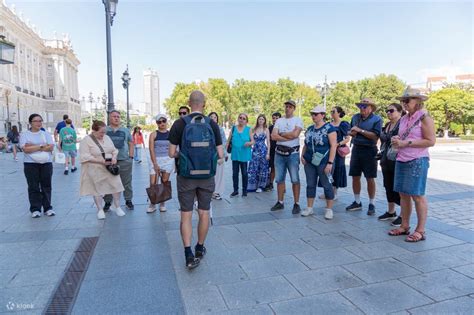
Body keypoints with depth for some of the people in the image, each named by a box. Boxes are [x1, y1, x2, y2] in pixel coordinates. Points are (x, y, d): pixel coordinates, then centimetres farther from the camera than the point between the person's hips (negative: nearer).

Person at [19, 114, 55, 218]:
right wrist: (42, 146, -11)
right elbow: (25, 149, -12)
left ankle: (48, 208, 14)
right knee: (33, 187, 3)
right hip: (31, 164, -2)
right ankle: (35, 209, 11)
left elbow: (51, 147, -5)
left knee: (46, 186, 6)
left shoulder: (46, 134, 8)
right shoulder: (24, 134, 2)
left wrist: (33, 146, -10)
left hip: (46, 163, 2)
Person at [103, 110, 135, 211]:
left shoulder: (125, 130, 11)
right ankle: (107, 202, 17)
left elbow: (131, 144, 12)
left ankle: (128, 201, 18)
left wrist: (131, 157, 5)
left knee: (127, 183, 7)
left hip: (125, 161, 1)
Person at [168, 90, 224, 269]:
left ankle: (189, 255, 3)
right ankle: (200, 249, 29)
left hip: (186, 176, -1)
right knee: (204, 212, 15)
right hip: (207, 176, 1)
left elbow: (172, 153, -6)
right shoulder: (212, 124, -3)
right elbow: (220, 156, -4)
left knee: (186, 215, 8)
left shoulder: (180, 124, -7)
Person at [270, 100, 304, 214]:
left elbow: (295, 134, -18)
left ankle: (296, 204, 9)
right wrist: (289, 137, -11)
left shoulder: (298, 120, 1)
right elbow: (273, 136, -4)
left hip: (293, 153, -4)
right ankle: (280, 202, 21)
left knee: (295, 180, 0)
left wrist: (281, 134, -5)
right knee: (279, 179, 10)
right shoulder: (279, 121, 11)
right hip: (279, 153, 4)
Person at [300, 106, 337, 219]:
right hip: (309, 162, 6)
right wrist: (302, 155, 2)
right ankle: (309, 208, 20)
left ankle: (329, 209, 14)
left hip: (323, 163, -6)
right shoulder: (310, 129, 11)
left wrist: (330, 163, -18)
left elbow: (333, 146, -12)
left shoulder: (329, 128, -8)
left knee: (327, 185, 3)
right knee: (310, 185, 10)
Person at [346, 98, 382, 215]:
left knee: (370, 178, 2)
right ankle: (357, 202, 24)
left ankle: (372, 204, 16)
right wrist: (352, 133, -4)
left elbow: (375, 136, -17)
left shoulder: (377, 119, -7)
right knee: (355, 176, 9)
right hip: (356, 149, 5)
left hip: (369, 150, -5)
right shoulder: (355, 117, 9)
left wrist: (360, 130, -18)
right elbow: (350, 132, 19)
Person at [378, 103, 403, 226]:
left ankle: (403, 215, 11)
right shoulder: (387, 125, 14)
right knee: (388, 186, 15)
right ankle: (391, 212, 28)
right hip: (386, 161, 8)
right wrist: (382, 155, 19)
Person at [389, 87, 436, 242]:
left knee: (417, 195, -1)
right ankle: (404, 226, 21)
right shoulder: (404, 119, 13)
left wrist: (406, 143, -17)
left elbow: (431, 141, -14)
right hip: (401, 160, 7)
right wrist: (396, 141, 2)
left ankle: (420, 231, 9)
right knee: (403, 194, 10)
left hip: (417, 161, -7)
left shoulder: (424, 117, -8)